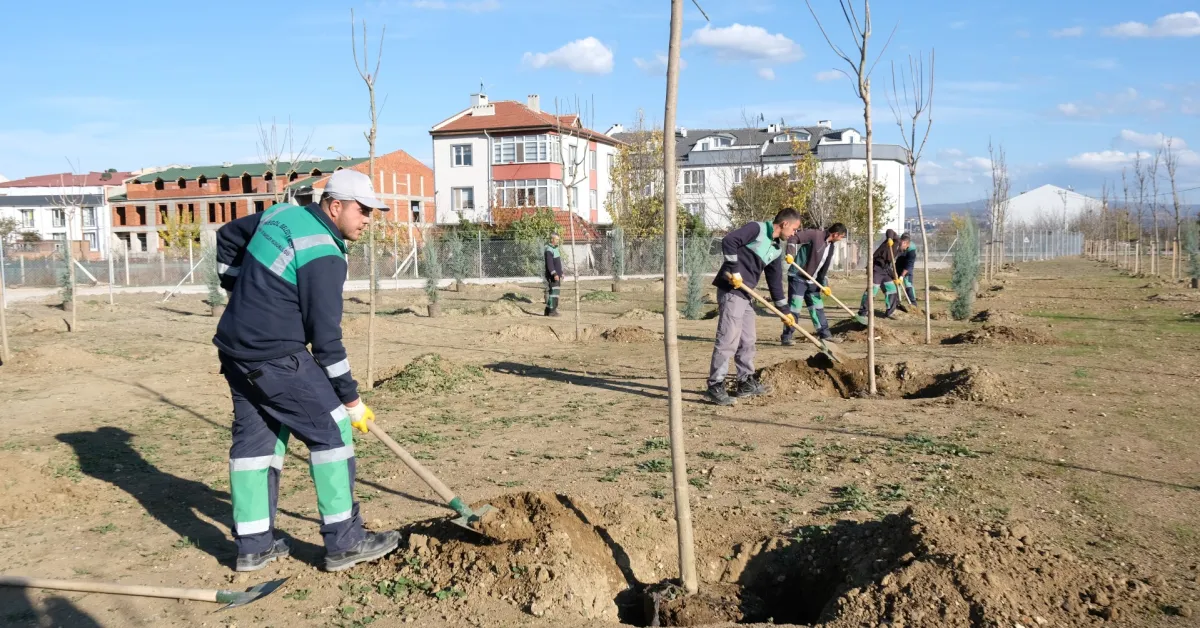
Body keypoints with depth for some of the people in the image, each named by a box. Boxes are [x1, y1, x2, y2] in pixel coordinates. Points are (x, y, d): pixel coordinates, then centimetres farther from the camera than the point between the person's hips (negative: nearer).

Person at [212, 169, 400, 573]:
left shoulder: (282, 214, 8)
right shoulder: (323, 257, -18)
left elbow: (226, 239, 23)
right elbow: (326, 338, -17)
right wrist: (351, 398, -8)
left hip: (234, 348, 9)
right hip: (275, 358, -9)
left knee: (253, 438, 14)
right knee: (331, 429, -1)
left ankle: (253, 546, 21)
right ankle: (343, 542, 4)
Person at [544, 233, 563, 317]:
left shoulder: (556, 248, 19)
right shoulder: (549, 250, -13)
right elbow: (549, 264, -22)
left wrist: (561, 274, 24)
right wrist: (554, 274, -28)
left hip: (557, 275, 10)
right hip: (552, 275, -10)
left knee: (553, 292, 12)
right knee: (553, 292, -11)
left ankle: (548, 310, 17)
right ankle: (552, 311, -11)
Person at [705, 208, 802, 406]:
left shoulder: (777, 248, 17)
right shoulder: (757, 229, -8)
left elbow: (775, 279, 22)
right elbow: (728, 241, -20)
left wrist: (783, 308, 20)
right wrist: (735, 270, -20)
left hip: (746, 293, 9)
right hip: (731, 290, -9)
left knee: (748, 340, 15)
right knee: (728, 339, -11)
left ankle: (746, 382, 26)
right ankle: (715, 386, -8)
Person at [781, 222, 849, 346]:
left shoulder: (831, 247, 10)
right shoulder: (815, 234, -15)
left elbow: (825, 267, 13)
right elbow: (793, 237, -20)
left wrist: (824, 285, 6)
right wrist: (790, 254, -31)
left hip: (812, 280, 8)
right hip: (798, 277, -8)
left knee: (817, 307, 14)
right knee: (794, 308, -7)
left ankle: (824, 333, 25)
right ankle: (786, 337, 0)